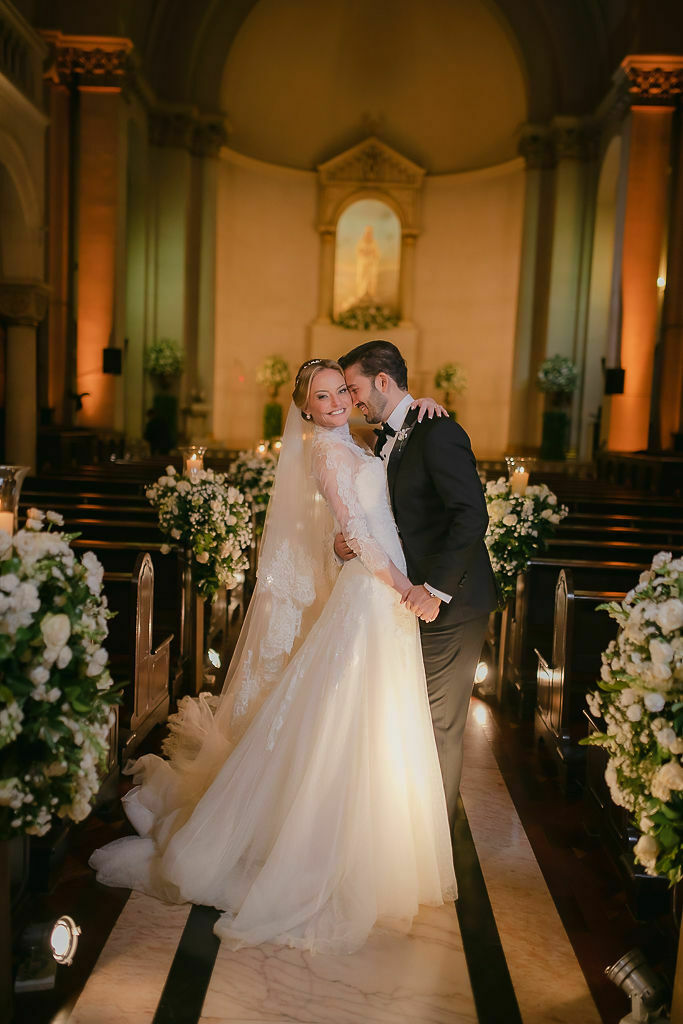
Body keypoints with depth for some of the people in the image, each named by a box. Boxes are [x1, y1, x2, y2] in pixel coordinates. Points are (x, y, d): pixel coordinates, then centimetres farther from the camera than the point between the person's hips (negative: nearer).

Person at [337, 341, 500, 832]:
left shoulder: (438, 433, -16)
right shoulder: (388, 438, 14)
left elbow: (472, 515, -25)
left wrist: (435, 589, -25)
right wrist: (351, 538, -2)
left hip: (449, 605, -9)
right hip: (415, 599, 9)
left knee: (439, 726, 3)